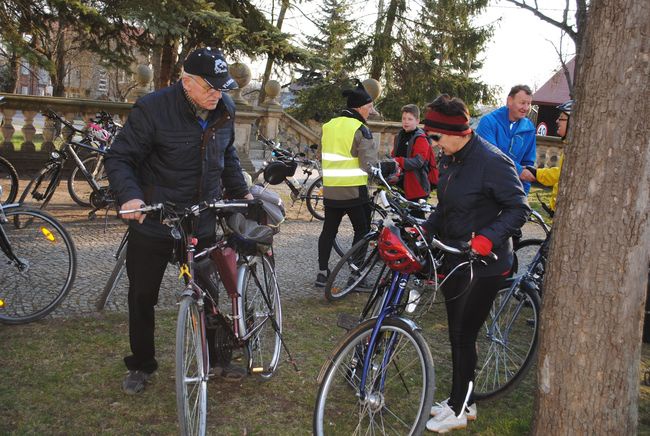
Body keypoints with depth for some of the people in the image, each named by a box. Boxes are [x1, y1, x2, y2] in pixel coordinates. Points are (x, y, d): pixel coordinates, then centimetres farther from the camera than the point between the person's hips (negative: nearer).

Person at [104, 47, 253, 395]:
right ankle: (141, 366, 29)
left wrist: (240, 192, 9)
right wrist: (130, 195, -30)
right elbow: (119, 158, -14)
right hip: (153, 223, -3)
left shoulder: (224, 110, -1)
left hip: (203, 222, 3)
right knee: (142, 297, 9)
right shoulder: (152, 109, -16)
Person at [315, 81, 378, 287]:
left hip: (330, 189, 6)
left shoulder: (328, 126, 9)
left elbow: (322, 156, 19)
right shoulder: (360, 129, -13)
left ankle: (322, 272, 14)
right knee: (362, 230, 6)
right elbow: (369, 164, -18)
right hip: (354, 190, -6)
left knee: (329, 230, 13)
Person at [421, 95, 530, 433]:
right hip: (453, 259, 8)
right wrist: (424, 229, 1)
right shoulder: (448, 159, 5)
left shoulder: (492, 161, -20)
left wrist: (487, 238, -31)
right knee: (456, 334, 16)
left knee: (464, 336, 0)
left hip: (483, 264, -8)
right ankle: (460, 400, 32)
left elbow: (519, 209, -18)